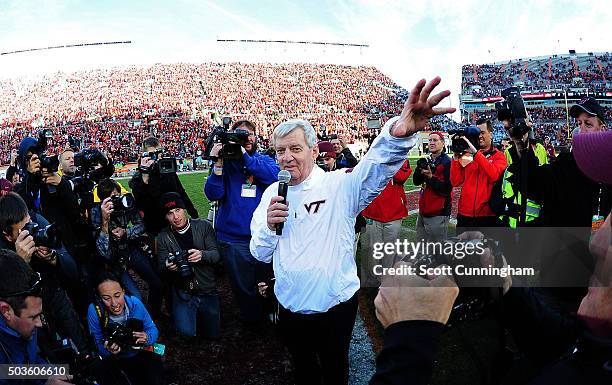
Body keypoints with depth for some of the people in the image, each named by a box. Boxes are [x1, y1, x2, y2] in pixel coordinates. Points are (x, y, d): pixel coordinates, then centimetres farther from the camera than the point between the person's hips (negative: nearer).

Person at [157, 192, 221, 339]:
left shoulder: (204, 226, -3)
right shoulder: (163, 237, -1)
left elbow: (216, 254, -7)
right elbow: (161, 266, -2)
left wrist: (202, 255, -30)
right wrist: (167, 266, -27)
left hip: (207, 290, 1)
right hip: (183, 292, 0)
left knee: (213, 334, 5)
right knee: (187, 332, -19)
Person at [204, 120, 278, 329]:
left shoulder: (264, 160, 6)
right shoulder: (226, 162, 3)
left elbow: (275, 176, -17)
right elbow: (213, 194, -8)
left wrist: (245, 156, -22)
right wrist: (218, 164, -21)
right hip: (233, 238, -1)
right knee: (243, 287, 11)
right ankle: (252, 321, 35)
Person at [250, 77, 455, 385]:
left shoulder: (338, 186, -15)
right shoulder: (272, 194, -2)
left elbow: (376, 168, -36)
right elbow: (260, 254, 1)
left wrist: (398, 134, -58)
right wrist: (269, 226, -22)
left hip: (335, 305, -3)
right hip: (290, 308, 4)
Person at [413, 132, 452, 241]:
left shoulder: (447, 162, -9)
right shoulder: (427, 161, 13)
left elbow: (447, 189, -15)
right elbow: (416, 182, 7)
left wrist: (431, 177, -23)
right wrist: (420, 170, -10)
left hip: (438, 214, -7)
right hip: (423, 211, 7)